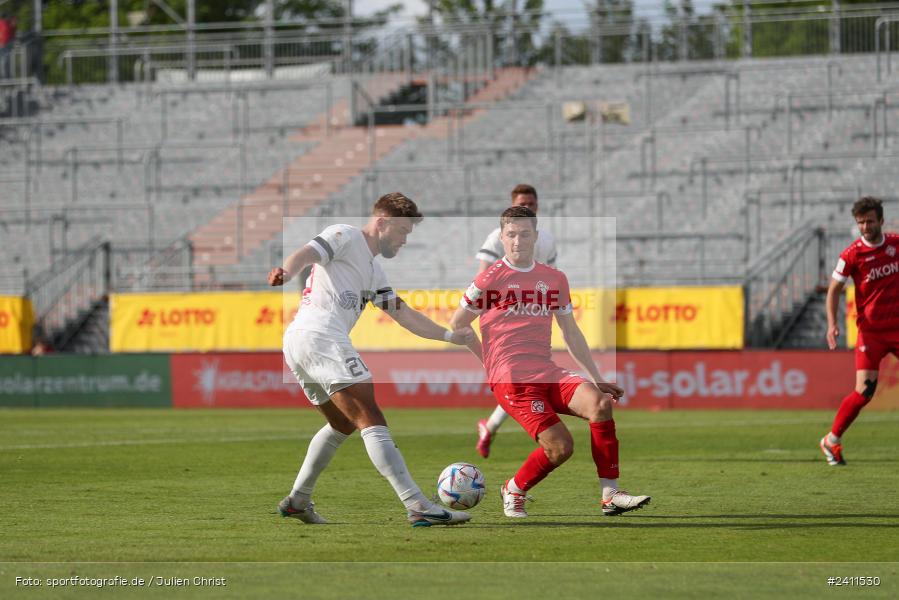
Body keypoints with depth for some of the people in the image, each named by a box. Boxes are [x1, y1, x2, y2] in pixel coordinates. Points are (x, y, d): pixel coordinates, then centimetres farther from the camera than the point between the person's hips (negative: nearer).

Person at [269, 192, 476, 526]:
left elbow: (404, 315, 29)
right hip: (320, 335, -10)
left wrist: (449, 336, 19)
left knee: (343, 424, 28)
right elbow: (307, 253, -14)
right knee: (372, 423, -16)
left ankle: (297, 501, 30)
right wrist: (287, 271, -36)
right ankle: (418, 507, -24)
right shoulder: (345, 237, 4)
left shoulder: (374, 273, 30)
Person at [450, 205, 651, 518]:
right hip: (511, 380, -5)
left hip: (549, 373, 5)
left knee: (599, 403, -24)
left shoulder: (554, 279, 15)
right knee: (560, 446, -20)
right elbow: (457, 326, 8)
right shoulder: (491, 278, 0)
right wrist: (494, 364, 10)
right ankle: (514, 490, 9)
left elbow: (571, 333, 23)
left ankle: (610, 495, -20)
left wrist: (597, 379, 18)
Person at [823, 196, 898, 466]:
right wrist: (832, 323, -15)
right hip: (871, 330, -3)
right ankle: (832, 440, 7)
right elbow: (834, 289, -2)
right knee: (864, 391, -10)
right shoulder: (852, 254, -8)